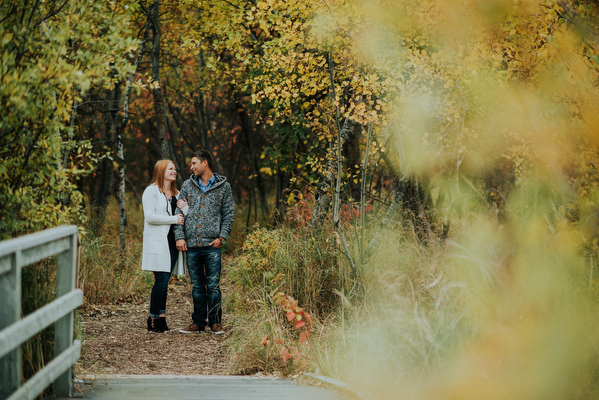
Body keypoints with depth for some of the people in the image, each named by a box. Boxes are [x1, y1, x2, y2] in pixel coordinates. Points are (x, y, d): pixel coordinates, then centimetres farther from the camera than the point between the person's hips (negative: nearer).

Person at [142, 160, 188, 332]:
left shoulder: (176, 194, 20)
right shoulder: (151, 191, -3)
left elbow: (184, 219, 17)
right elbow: (149, 216, -14)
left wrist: (185, 209, -5)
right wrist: (173, 219, -12)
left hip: (172, 241, 7)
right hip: (158, 243, -7)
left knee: (164, 282, 7)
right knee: (161, 281, -11)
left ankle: (161, 318, 8)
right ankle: (153, 319, -4)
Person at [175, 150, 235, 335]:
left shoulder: (223, 186, 5)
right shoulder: (188, 185, 11)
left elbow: (228, 214, 5)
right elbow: (179, 212, 10)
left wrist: (222, 237, -6)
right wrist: (179, 236, -2)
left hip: (212, 245, -3)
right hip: (191, 244, 3)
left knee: (213, 285, -2)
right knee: (197, 286, 8)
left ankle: (215, 322, 7)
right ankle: (198, 322, 15)